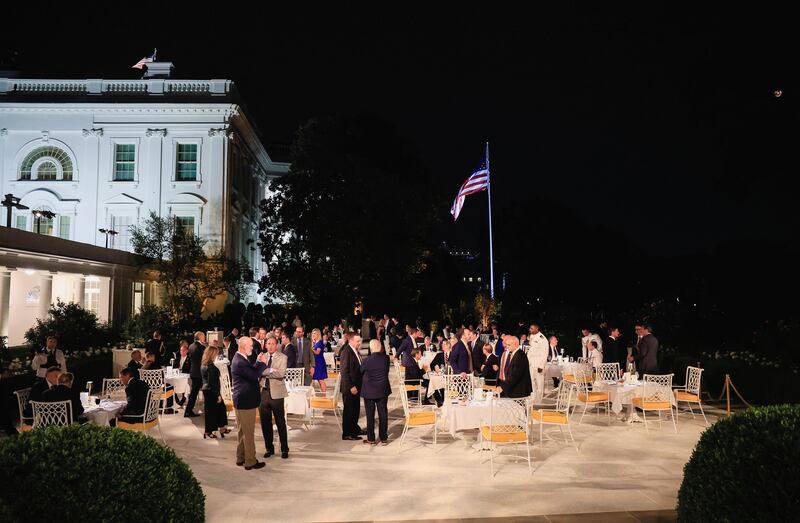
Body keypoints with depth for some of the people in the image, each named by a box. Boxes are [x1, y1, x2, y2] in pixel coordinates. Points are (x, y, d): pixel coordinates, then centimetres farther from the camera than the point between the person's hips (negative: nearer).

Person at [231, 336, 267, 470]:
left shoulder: (239, 359, 9)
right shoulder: (240, 362, -24)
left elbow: (251, 371, 13)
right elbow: (255, 376, -27)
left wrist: (258, 363, 1)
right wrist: (262, 363, -15)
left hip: (241, 401, 11)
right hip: (246, 401, -11)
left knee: (242, 431, 19)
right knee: (249, 433, 0)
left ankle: (240, 458, 30)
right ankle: (250, 462, 8)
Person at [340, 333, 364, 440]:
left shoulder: (356, 351, 9)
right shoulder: (346, 352, -18)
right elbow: (344, 371, -21)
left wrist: (358, 385, 9)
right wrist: (351, 387, -21)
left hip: (356, 386, 8)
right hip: (349, 388, -8)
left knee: (356, 409, 18)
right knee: (349, 410, 2)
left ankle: (354, 429, 33)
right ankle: (347, 434, 13)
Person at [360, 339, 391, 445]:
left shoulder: (367, 360, -18)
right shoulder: (386, 358, -9)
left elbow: (361, 373, -4)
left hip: (369, 392, -3)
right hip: (383, 391, 3)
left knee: (370, 416, 8)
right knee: (383, 414, 10)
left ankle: (371, 439, 15)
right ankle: (384, 438, 16)